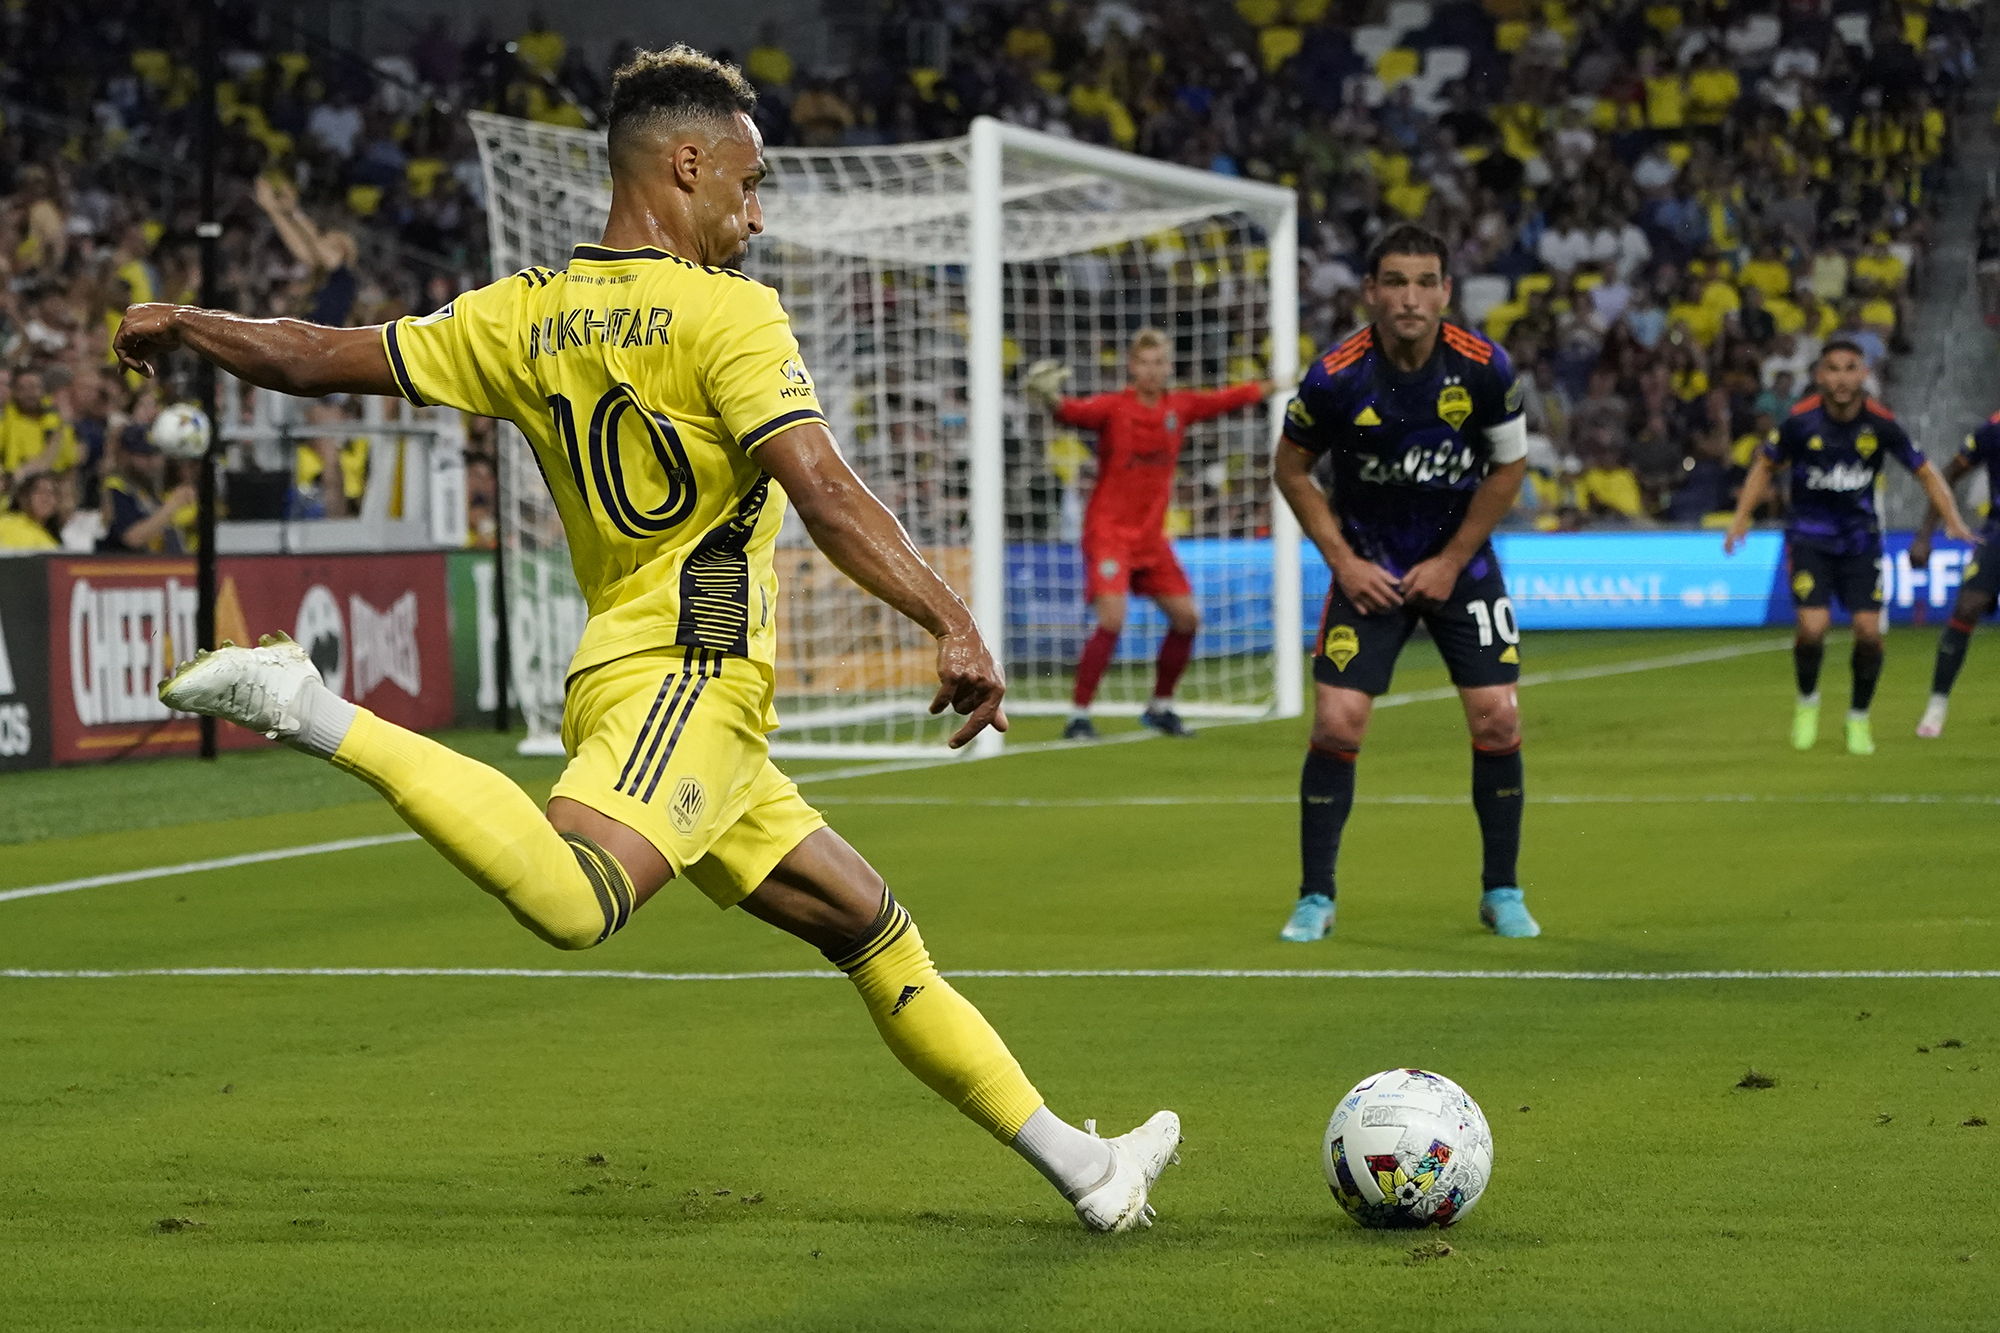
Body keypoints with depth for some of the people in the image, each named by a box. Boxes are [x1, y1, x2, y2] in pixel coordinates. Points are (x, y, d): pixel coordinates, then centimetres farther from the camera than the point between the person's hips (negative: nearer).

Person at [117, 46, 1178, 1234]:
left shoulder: (526, 317, 14)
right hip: (686, 678, -10)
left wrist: (183, 326, 33)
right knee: (572, 900, -35)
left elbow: (322, 359, 17)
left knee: (872, 926, 13)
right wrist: (956, 626, -19)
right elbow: (823, 492, -17)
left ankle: (1080, 1167, 16)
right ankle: (319, 718, -28)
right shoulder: (728, 313, -5)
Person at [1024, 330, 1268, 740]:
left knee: (1186, 618, 7)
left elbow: (1229, 398, 19)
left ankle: (1160, 707, 26)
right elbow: (1075, 412, -30)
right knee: (1112, 619, -21)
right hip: (1109, 531, -6)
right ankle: (1078, 717, -14)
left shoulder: (1180, 406, 4)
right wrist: (1049, 397, -52)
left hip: (1151, 535, 6)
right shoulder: (1113, 407, -11)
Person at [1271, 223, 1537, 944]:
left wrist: (1451, 562, -4)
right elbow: (1292, 468, -2)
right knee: (1336, 724, -10)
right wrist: (1343, 560, -8)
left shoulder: (1483, 368, -15)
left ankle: (1502, 891, 12)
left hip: (1460, 561, 1)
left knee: (1497, 721, -6)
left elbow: (1509, 466, -1)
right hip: (1368, 568, -1)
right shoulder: (1335, 376, -18)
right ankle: (1315, 898, 4)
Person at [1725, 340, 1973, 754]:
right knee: (1813, 627, -18)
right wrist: (1741, 516, -4)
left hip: (1860, 537, 1)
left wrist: (1952, 518, -8)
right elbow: (1765, 466, 3)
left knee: (1869, 630, -9)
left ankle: (1859, 717, 16)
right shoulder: (1801, 420, -14)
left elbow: (1924, 470, 2)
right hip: (1809, 536, -1)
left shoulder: (1880, 423, -11)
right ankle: (1807, 701, 13)